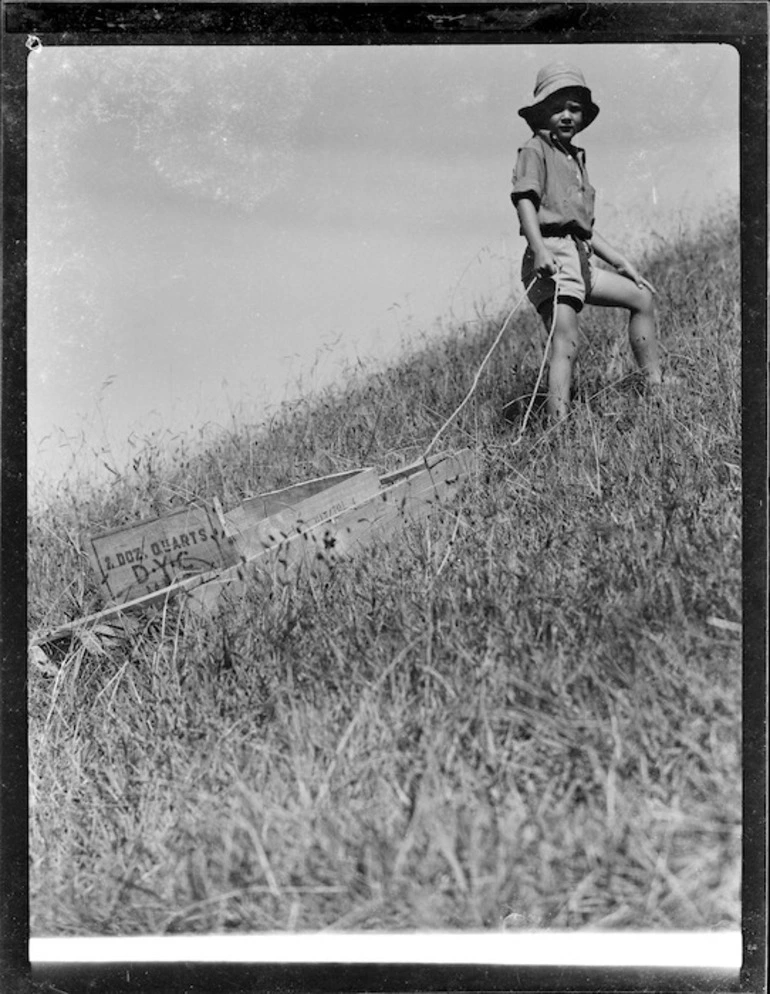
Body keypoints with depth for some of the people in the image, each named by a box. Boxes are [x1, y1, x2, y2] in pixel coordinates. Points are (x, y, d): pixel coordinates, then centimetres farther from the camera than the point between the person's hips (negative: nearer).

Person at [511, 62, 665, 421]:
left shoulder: (575, 159, 27)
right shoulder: (535, 150, 1)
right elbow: (525, 199, -16)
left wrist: (621, 263, 25)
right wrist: (539, 249, -32)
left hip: (581, 259, 9)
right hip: (552, 255, -9)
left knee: (642, 299, 15)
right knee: (566, 342, -19)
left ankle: (656, 388, 20)